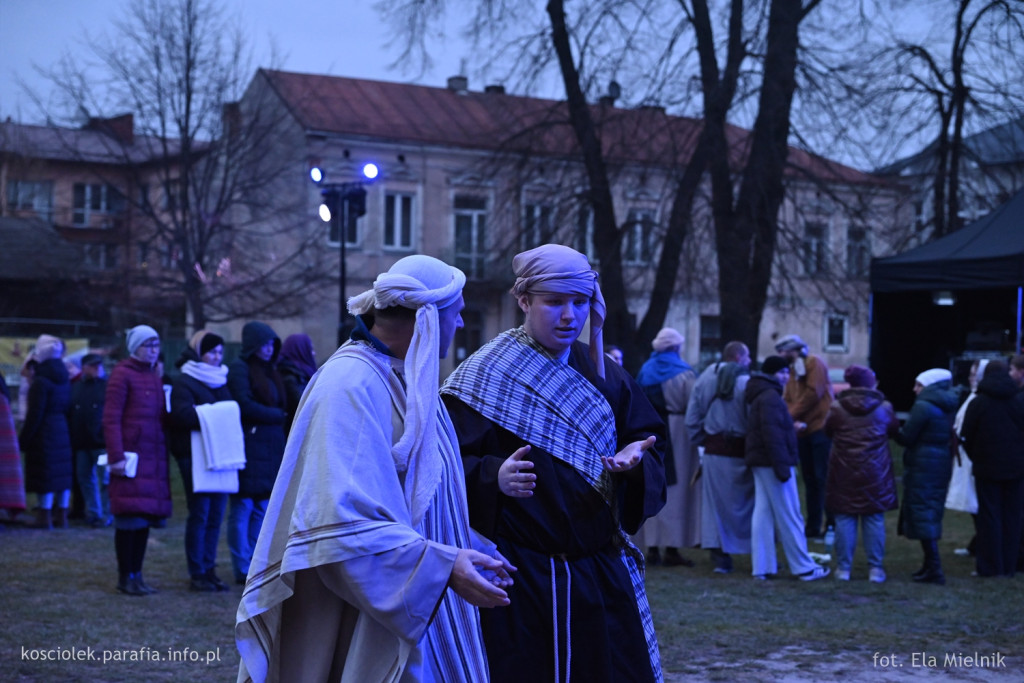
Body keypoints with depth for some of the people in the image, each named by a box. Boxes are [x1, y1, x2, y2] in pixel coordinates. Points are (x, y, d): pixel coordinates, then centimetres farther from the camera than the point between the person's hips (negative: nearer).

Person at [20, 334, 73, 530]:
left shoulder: (41, 381, -14)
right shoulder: (64, 378, 9)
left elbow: (35, 413, -16)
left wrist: (24, 438, -11)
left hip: (44, 432, -8)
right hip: (63, 431, 8)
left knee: (45, 475, -3)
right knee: (62, 473, 10)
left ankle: (45, 517, 0)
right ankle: (61, 516, 15)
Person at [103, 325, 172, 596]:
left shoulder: (154, 375, 16)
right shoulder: (122, 374, -6)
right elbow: (111, 419, -11)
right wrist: (116, 457, -17)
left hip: (154, 458, 7)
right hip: (131, 456, -7)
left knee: (147, 516, 7)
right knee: (131, 517, -5)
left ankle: (136, 574, 15)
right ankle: (125, 577, 3)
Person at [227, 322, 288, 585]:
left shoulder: (269, 371, 19)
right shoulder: (239, 369, -5)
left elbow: (281, 404, 19)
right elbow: (245, 405, -14)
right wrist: (277, 415, -5)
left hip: (270, 449, 8)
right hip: (248, 447, -8)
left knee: (262, 509, 8)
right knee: (242, 509, -4)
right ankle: (242, 570, -1)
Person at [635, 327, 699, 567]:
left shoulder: (645, 371, 5)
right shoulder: (684, 373, -7)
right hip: (677, 434, -4)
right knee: (675, 492, -1)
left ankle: (652, 547, 8)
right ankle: (672, 549, -3)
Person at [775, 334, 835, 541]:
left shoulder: (814, 363, -5)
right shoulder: (792, 370, 18)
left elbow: (813, 393, -15)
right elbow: (787, 399, 9)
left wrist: (792, 415, -12)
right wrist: (791, 419, -12)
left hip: (820, 428, -8)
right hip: (803, 431, 8)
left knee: (823, 477, -10)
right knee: (810, 479, 10)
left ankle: (833, 524, -9)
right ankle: (813, 526, 14)